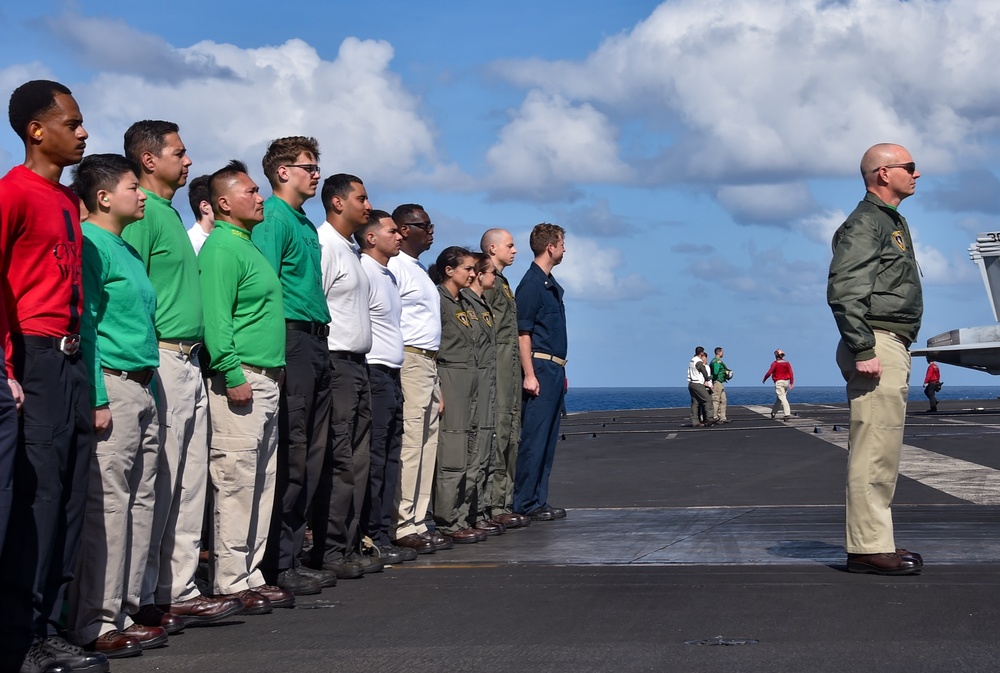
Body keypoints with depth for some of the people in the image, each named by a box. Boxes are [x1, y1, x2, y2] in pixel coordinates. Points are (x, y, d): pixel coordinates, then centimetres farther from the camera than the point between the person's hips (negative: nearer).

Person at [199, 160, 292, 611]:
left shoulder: (249, 247, 21)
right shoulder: (221, 248, -10)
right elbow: (215, 317, -19)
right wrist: (233, 374, -23)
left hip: (266, 382, 10)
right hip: (240, 378, -10)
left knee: (261, 484, 12)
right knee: (235, 483, -8)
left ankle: (251, 576, 18)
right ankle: (230, 583, -3)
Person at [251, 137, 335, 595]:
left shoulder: (306, 224, 22)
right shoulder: (273, 218, -7)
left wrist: (323, 326, 17)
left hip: (315, 342, 10)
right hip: (291, 339, -10)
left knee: (311, 454, 9)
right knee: (290, 454, -9)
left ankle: (291, 554, 14)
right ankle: (278, 563, -5)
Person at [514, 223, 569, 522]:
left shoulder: (552, 284, 18)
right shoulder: (531, 283, -10)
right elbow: (523, 333, -15)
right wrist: (529, 374, -20)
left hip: (555, 370, 9)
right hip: (540, 368, -9)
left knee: (548, 440, 10)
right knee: (534, 438, -8)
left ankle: (539, 500, 15)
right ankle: (525, 504, -5)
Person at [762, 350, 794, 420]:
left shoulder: (775, 363, -5)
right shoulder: (787, 363, 9)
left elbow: (769, 373, -9)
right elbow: (791, 373, 0)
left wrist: (764, 379, 7)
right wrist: (792, 383, -3)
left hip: (779, 382, -6)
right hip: (786, 382, 6)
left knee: (782, 398, -11)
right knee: (779, 399, 15)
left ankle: (787, 414, -22)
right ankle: (773, 413, 25)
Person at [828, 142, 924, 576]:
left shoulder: (892, 223, 23)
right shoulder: (865, 222, -9)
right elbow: (843, 290, -18)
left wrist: (892, 352, 18)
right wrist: (863, 350, -23)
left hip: (893, 348, 11)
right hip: (877, 343, -11)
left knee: (883, 451, 12)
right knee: (874, 450, -11)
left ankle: (876, 541, 18)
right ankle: (868, 548, -11)